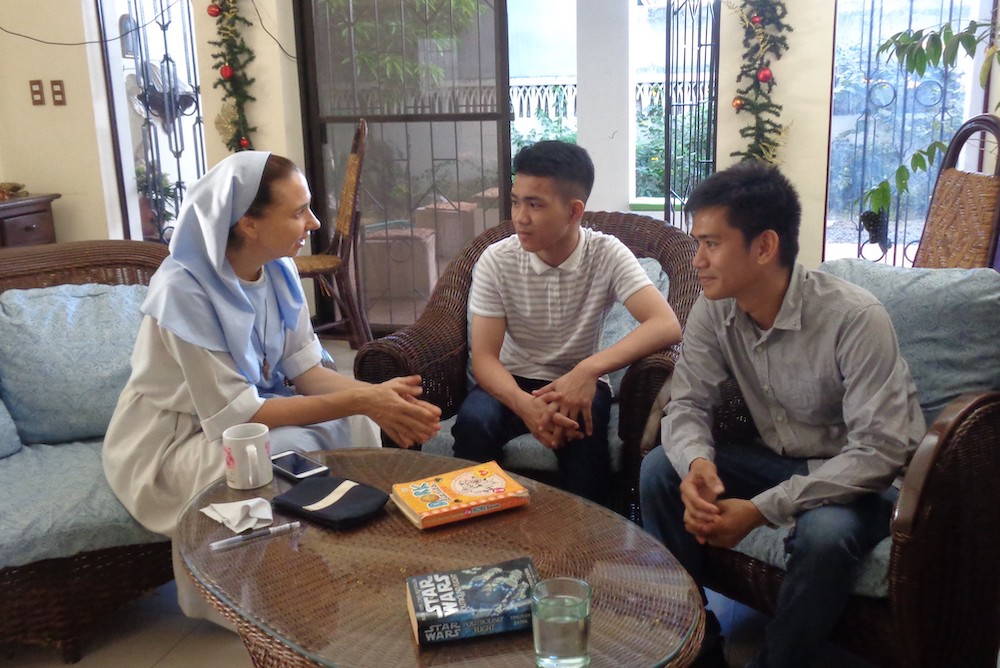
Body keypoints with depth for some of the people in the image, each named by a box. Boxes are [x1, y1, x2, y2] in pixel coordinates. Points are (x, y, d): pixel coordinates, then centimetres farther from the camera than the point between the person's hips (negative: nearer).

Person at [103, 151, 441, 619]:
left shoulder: (279, 270, -6)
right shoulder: (184, 289, -29)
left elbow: (305, 368, -6)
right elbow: (234, 415, -30)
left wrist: (372, 394, -26)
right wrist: (357, 402, -33)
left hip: (242, 409, 7)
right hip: (169, 442, -6)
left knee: (352, 427, -13)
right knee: (293, 452, -28)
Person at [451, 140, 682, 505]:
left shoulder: (607, 255, -15)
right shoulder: (496, 261, -13)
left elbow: (666, 326, -27)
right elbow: (484, 358, -15)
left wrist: (589, 369, -41)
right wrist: (527, 407, -35)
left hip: (578, 382, -1)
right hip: (513, 382, 1)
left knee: (581, 432, -33)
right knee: (473, 422, -30)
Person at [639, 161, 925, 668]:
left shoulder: (855, 319, -27)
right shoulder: (713, 311, -10)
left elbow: (879, 451, -28)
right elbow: (687, 404, -6)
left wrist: (762, 509, -33)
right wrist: (696, 462, -30)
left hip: (860, 477, -5)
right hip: (777, 460, 5)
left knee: (824, 532, -36)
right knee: (660, 469, -13)